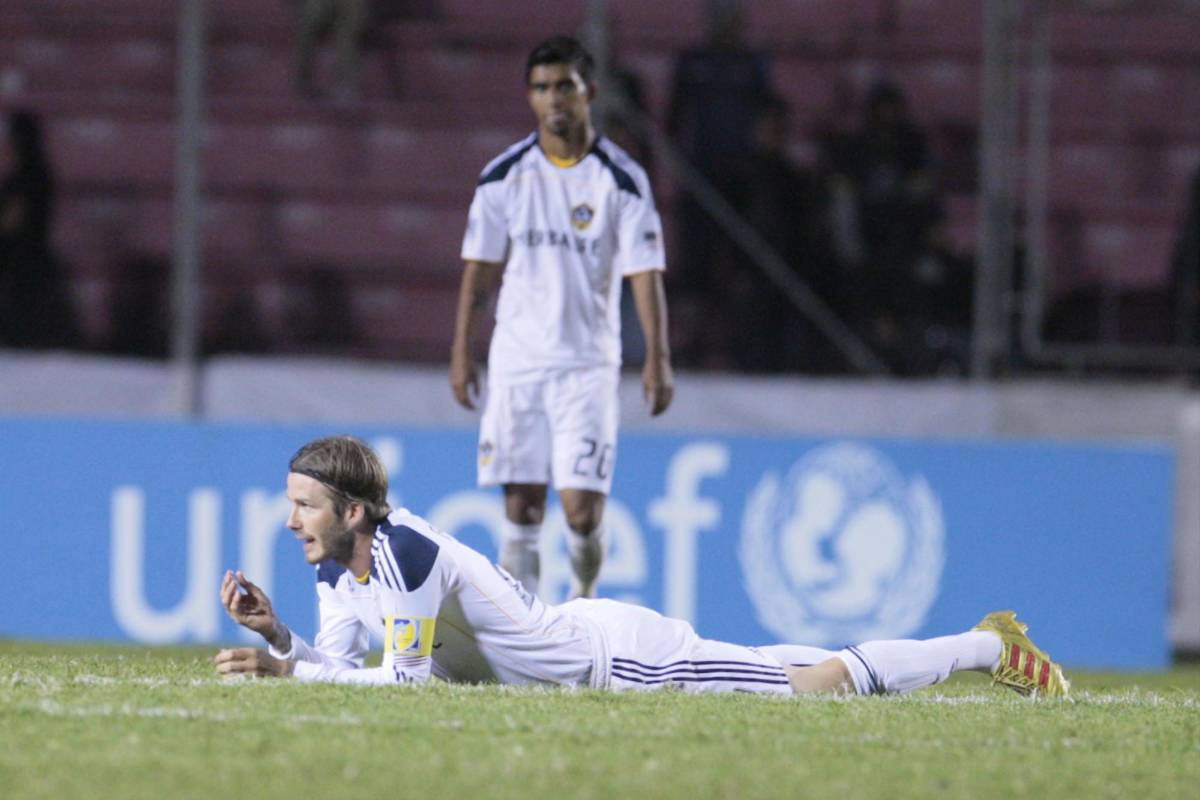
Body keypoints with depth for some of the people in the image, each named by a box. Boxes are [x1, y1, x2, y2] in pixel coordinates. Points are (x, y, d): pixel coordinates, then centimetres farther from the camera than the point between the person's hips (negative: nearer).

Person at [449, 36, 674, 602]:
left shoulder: (621, 179, -1)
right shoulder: (505, 175, 4)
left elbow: (644, 273, -3)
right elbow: (480, 270, 8)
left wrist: (657, 359, -11)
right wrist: (462, 353, 3)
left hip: (588, 362, -2)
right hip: (516, 359, 2)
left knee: (582, 508, -9)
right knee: (520, 508, -1)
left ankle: (583, 602, 17)